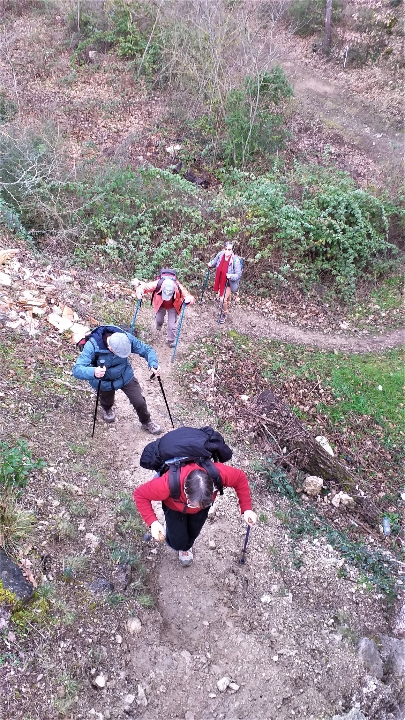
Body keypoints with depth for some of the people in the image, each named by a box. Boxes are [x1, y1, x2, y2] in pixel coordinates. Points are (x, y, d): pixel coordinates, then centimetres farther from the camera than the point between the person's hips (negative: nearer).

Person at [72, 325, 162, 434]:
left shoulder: (127, 338, -30)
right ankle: (106, 408, 65)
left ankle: (146, 422, 34)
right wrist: (93, 372, -63)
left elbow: (147, 350, -18)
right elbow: (76, 370, -42)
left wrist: (153, 364, -38)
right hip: (104, 381, -1)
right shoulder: (92, 346, -39)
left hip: (125, 376, 1)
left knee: (139, 402, 0)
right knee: (107, 403, 25)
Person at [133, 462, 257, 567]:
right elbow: (140, 494, -33)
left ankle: (186, 548, 57)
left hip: (203, 501, 2)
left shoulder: (219, 473, -44)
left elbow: (240, 479, -23)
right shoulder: (168, 483, -49)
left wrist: (246, 509, -29)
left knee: (193, 533, 18)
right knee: (178, 542, -3)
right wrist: (153, 522, -44)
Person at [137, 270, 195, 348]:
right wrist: (140, 291, -54)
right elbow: (145, 287, -31)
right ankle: (159, 324, 61)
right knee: (159, 320, 20)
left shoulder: (179, 288, -41)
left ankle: (171, 341, 25)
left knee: (172, 325, -3)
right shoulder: (157, 284, -41)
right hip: (160, 305, 1)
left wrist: (189, 299, -60)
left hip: (173, 306, -1)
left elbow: (188, 296, -34)